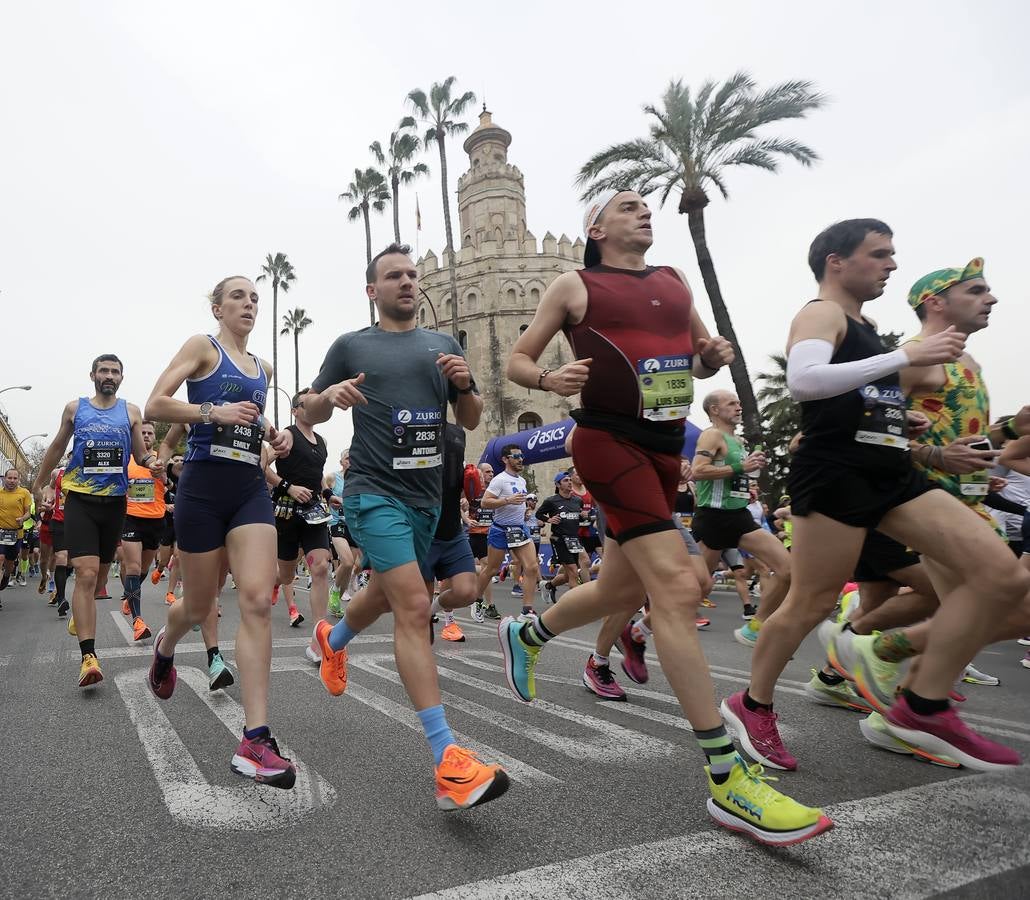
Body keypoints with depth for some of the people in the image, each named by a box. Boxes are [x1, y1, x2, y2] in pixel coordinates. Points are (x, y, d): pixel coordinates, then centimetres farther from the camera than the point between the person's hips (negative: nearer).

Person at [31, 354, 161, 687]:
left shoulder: (131, 412, 7)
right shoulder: (75, 408, 6)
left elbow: (141, 453, 10)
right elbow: (56, 448, 18)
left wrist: (152, 462, -13)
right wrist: (39, 483, 25)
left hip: (114, 501, 2)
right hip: (80, 500, -2)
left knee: (101, 571, 17)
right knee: (86, 573, -15)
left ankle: (80, 613, 48)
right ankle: (88, 657, -17)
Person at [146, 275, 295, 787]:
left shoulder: (262, 367, 17)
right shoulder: (202, 347, 1)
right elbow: (155, 406, -7)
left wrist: (273, 433, 12)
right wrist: (214, 411, -18)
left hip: (251, 489, 4)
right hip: (204, 486, -4)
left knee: (257, 601, -13)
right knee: (199, 607, 10)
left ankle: (254, 741, -14)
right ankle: (165, 648, 49)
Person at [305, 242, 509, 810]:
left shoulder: (444, 345, 13)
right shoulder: (351, 346, 4)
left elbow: (471, 421, 13)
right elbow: (311, 415, 9)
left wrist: (464, 386, -8)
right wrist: (329, 395, -13)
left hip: (426, 493, 5)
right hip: (375, 492, -5)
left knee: (385, 595, 23)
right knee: (414, 607, -19)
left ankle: (333, 640, 58)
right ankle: (448, 762, -19)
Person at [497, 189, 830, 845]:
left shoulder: (675, 281, 19)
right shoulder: (576, 285, 4)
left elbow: (701, 357, 25)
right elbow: (518, 360, 6)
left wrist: (714, 355, 1)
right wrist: (550, 379, -16)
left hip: (666, 446, 7)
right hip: (609, 440, -7)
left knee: (622, 593, 15)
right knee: (678, 588, -18)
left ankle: (525, 633, 44)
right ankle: (729, 781, -11)